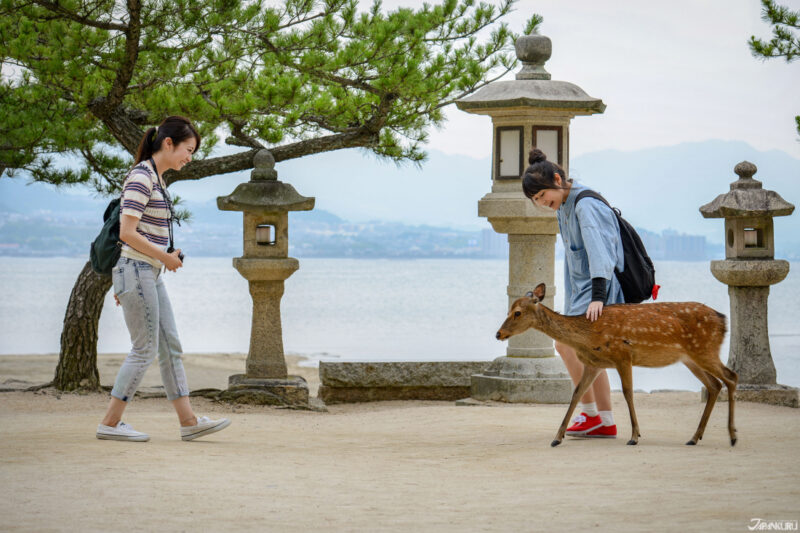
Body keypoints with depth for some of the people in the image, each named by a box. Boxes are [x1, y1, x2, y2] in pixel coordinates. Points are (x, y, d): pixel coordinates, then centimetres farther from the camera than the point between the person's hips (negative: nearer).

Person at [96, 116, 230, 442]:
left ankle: (188, 421, 10)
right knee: (144, 350, -5)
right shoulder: (141, 177, -15)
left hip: (151, 274, 10)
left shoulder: (156, 178, 15)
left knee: (171, 347, 8)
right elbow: (127, 233, -21)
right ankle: (110, 423, 1)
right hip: (136, 271, -10)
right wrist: (165, 256, -12)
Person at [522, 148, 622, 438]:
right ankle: (605, 422, 18)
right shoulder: (564, 207, 11)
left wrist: (597, 296, -40)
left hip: (600, 285, -10)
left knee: (566, 344, -16)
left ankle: (590, 412, -6)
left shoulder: (585, 205, -19)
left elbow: (598, 251, -30)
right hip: (581, 287, 10)